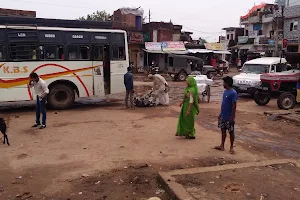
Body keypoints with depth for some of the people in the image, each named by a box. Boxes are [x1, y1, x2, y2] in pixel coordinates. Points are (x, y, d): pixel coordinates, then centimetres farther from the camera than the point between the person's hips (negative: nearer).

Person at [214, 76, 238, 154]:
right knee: (223, 130, 14)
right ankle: (222, 146, 25)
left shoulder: (233, 93, -18)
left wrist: (232, 116, -20)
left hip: (229, 117, -8)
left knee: (231, 132, 5)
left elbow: (234, 105, -19)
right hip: (223, 116, 8)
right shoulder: (225, 91, 8)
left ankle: (231, 147, 17)